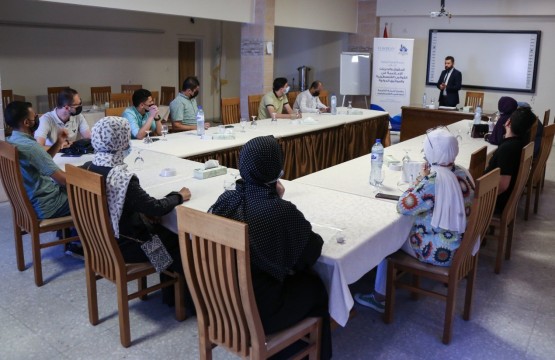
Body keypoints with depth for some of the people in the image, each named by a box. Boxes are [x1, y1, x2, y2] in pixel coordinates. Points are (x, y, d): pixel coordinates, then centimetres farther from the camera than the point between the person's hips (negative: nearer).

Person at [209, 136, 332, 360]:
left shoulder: (226, 200, -8)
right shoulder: (283, 211, -25)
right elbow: (313, 251, -9)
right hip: (258, 311, -6)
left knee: (297, 276, 28)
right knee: (314, 287, 20)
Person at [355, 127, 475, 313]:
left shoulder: (433, 180, -28)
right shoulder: (462, 172, -1)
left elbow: (403, 207, -21)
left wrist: (420, 180, -10)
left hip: (439, 252, -8)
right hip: (461, 243, 8)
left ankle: (380, 297, 22)